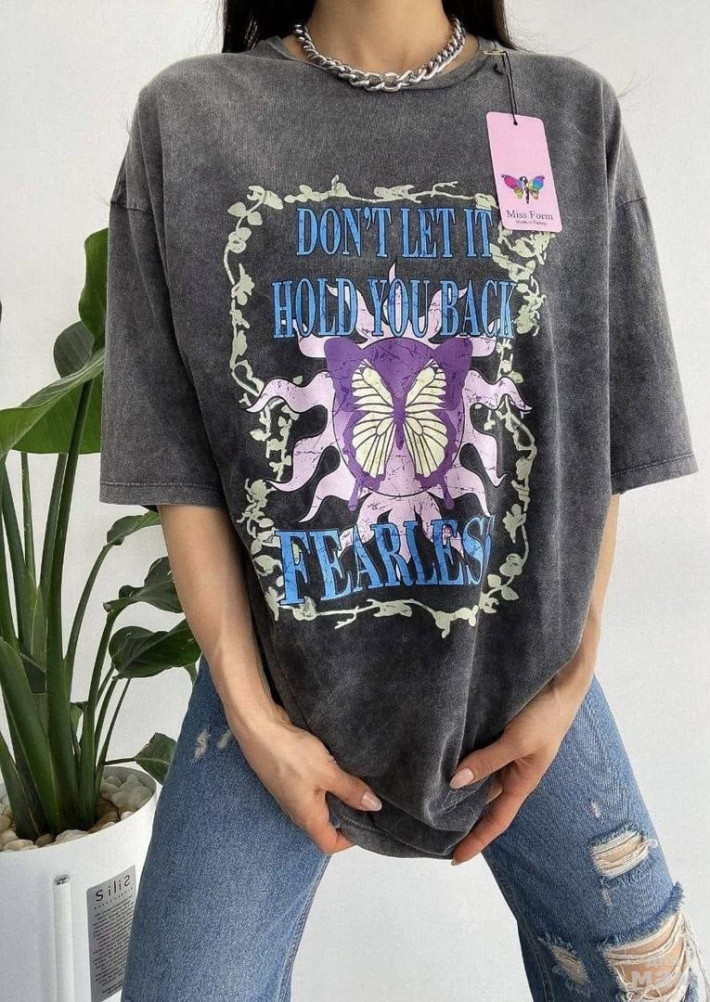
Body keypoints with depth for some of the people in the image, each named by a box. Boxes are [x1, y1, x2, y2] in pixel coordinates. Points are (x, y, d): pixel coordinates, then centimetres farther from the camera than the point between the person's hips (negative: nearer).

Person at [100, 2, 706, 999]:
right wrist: (250, 709, -7)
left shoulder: (576, 115, 0)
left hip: (524, 668, 2)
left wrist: (571, 678, -3)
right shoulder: (185, 120, -3)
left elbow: (603, 438, 1)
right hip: (278, 675, 0)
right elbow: (177, 459, -5)